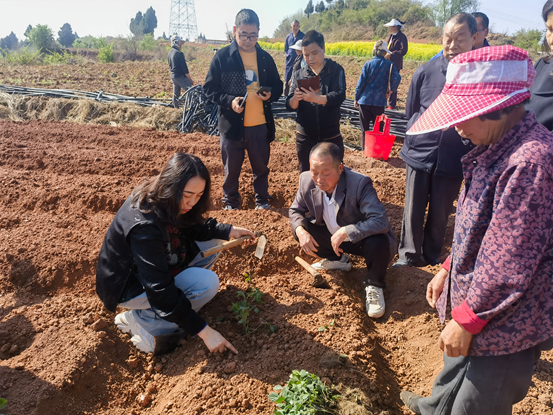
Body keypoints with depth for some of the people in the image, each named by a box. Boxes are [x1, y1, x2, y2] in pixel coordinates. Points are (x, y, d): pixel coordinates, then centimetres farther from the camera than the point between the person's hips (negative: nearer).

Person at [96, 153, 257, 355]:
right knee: (207, 282, -24)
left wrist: (228, 231, -7)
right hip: (128, 285, -8)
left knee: (211, 244, 1)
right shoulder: (144, 225, -36)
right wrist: (203, 331, -30)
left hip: (153, 265, 8)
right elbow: (159, 289, -33)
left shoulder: (161, 199, -11)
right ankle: (141, 320, -9)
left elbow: (191, 228, 7)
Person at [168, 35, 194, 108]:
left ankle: (176, 107, 20)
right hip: (180, 77, -9)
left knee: (176, 94, 14)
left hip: (173, 76, 9)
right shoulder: (179, 53, -16)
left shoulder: (169, 53, 11)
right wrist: (190, 79, -10)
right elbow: (184, 68, -16)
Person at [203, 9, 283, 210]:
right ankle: (230, 203, 30)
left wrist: (270, 94, -10)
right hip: (232, 124, -2)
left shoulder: (265, 58, 4)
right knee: (231, 169, 11)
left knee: (261, 167, 14)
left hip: (260, 125, 2)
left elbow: (278, 86, 13)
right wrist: (229, 101, -19)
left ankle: (262, 200, 34)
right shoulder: (222, 57, -4)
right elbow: (209, 89, -2)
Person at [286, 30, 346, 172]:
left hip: (331, 137, -2)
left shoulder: (336, 70, -3)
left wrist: (316, 99, -37)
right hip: (305, 138, 2)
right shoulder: (298, 75, 4)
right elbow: (290, 106, -4)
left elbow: (339, 96, -19)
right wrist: (295, 99, -28)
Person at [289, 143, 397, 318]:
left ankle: (374, 285, -3)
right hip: (333, 237, 6)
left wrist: (346, 231, -42)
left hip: (362, 238, -5)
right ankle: (337, 260, 17)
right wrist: (300, 230, -22)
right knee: (301, 228, -7)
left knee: (379, 243, -37)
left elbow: (381, 222, -39)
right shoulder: (307, 180, -16)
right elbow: (296, 210, 0)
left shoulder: (360, 184, -31)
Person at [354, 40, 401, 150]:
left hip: (364, 100, 0)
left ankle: (364, 149, 14)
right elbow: (397, 78, -14)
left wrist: (356, 98, 3)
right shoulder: (389, 65, 0)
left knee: (364, 128, 9)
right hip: (379, 101, 1)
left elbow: (361, 82, -4)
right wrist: (391, 90, 2)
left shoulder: (368, 64, -2)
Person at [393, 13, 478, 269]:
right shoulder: (425, 72, -4)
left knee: (440, 214, 13)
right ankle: (409, 255, 26)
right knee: (412, 211, 7)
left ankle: (431, 257, 33)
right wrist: (425, 133, 1)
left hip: (453, 160, -1)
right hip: (419, 154, 1)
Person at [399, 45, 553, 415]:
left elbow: (509, 262, -28)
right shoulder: (501, 145, 1)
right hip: (476, 296, 9)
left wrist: (466, 321, -18)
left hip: (506, 324, -9)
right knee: (457, 371, 32)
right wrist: (449, 270, 13)